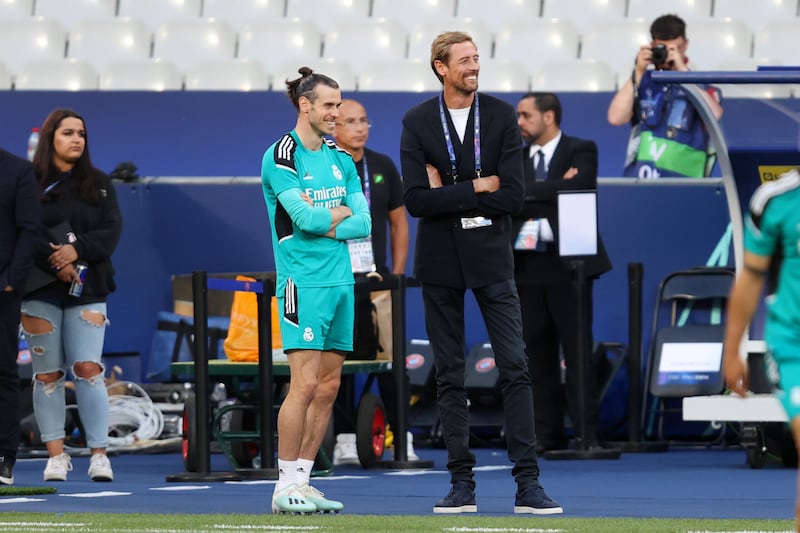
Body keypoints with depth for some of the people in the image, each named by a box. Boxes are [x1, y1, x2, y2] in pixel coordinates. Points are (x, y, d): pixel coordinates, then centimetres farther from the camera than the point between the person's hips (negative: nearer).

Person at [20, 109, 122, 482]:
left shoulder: (98, 184, 12)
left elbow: (111, 230, 2)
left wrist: (77, 249, -14)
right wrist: (55, 262, -17)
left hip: (87, 288, 1)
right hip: (40, 289, -1)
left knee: (88, 369, -8)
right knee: (48, 374, 0)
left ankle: (99, 454, -5)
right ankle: (56, 455, 5)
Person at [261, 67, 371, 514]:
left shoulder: (340, 158, 15)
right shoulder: (281, 156, -6)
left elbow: (364, 223, 7)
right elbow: (305, 217, -17)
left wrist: (321, 222, -8)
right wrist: (342, 212, 0)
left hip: (341, 281, 7)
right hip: (304, 283, -7)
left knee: (329, 386, 6)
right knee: (305, 384, -12)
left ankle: (303, 480, 12)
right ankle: (285, 485, -7)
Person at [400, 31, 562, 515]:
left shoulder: (502, 116, 0)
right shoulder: (417, 122, 1)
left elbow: (512, 197, -9)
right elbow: (417, 201, -10)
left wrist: (447, 195, -9)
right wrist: (477, 187, -13)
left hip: (490, 257, -1)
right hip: (440, 261, 1)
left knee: (515, 367, -6)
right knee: (449, 375, 5)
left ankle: (528, 483, -5)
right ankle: (462, 484, 10)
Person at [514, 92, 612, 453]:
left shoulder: (581, 151, 1)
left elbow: (575, 189, -18)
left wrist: (528, 194, -11)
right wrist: (552, 191, -10)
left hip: (566, 264, -4)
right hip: (526, 266, 5)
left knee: (577, 351, -5)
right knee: (537, 355, 4)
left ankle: (588, 433, -4)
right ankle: (547, 434, 8)